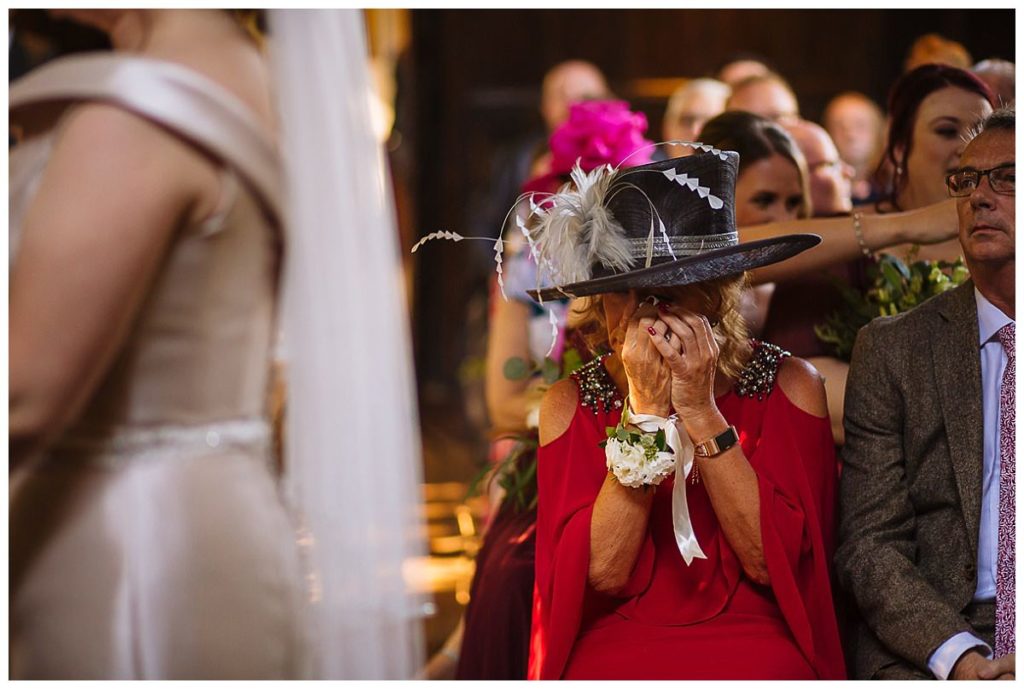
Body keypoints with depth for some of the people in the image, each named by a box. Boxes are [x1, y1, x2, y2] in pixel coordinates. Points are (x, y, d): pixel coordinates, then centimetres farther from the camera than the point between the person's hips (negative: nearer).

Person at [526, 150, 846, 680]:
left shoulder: (788, 386, 1)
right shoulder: (570, 404, 3)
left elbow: (771, 562, -7)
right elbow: (603, 572, -7)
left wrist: (701, 411, -13)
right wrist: (646, 408, -12)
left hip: (756, 656, 0)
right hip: (611, 661, 0)